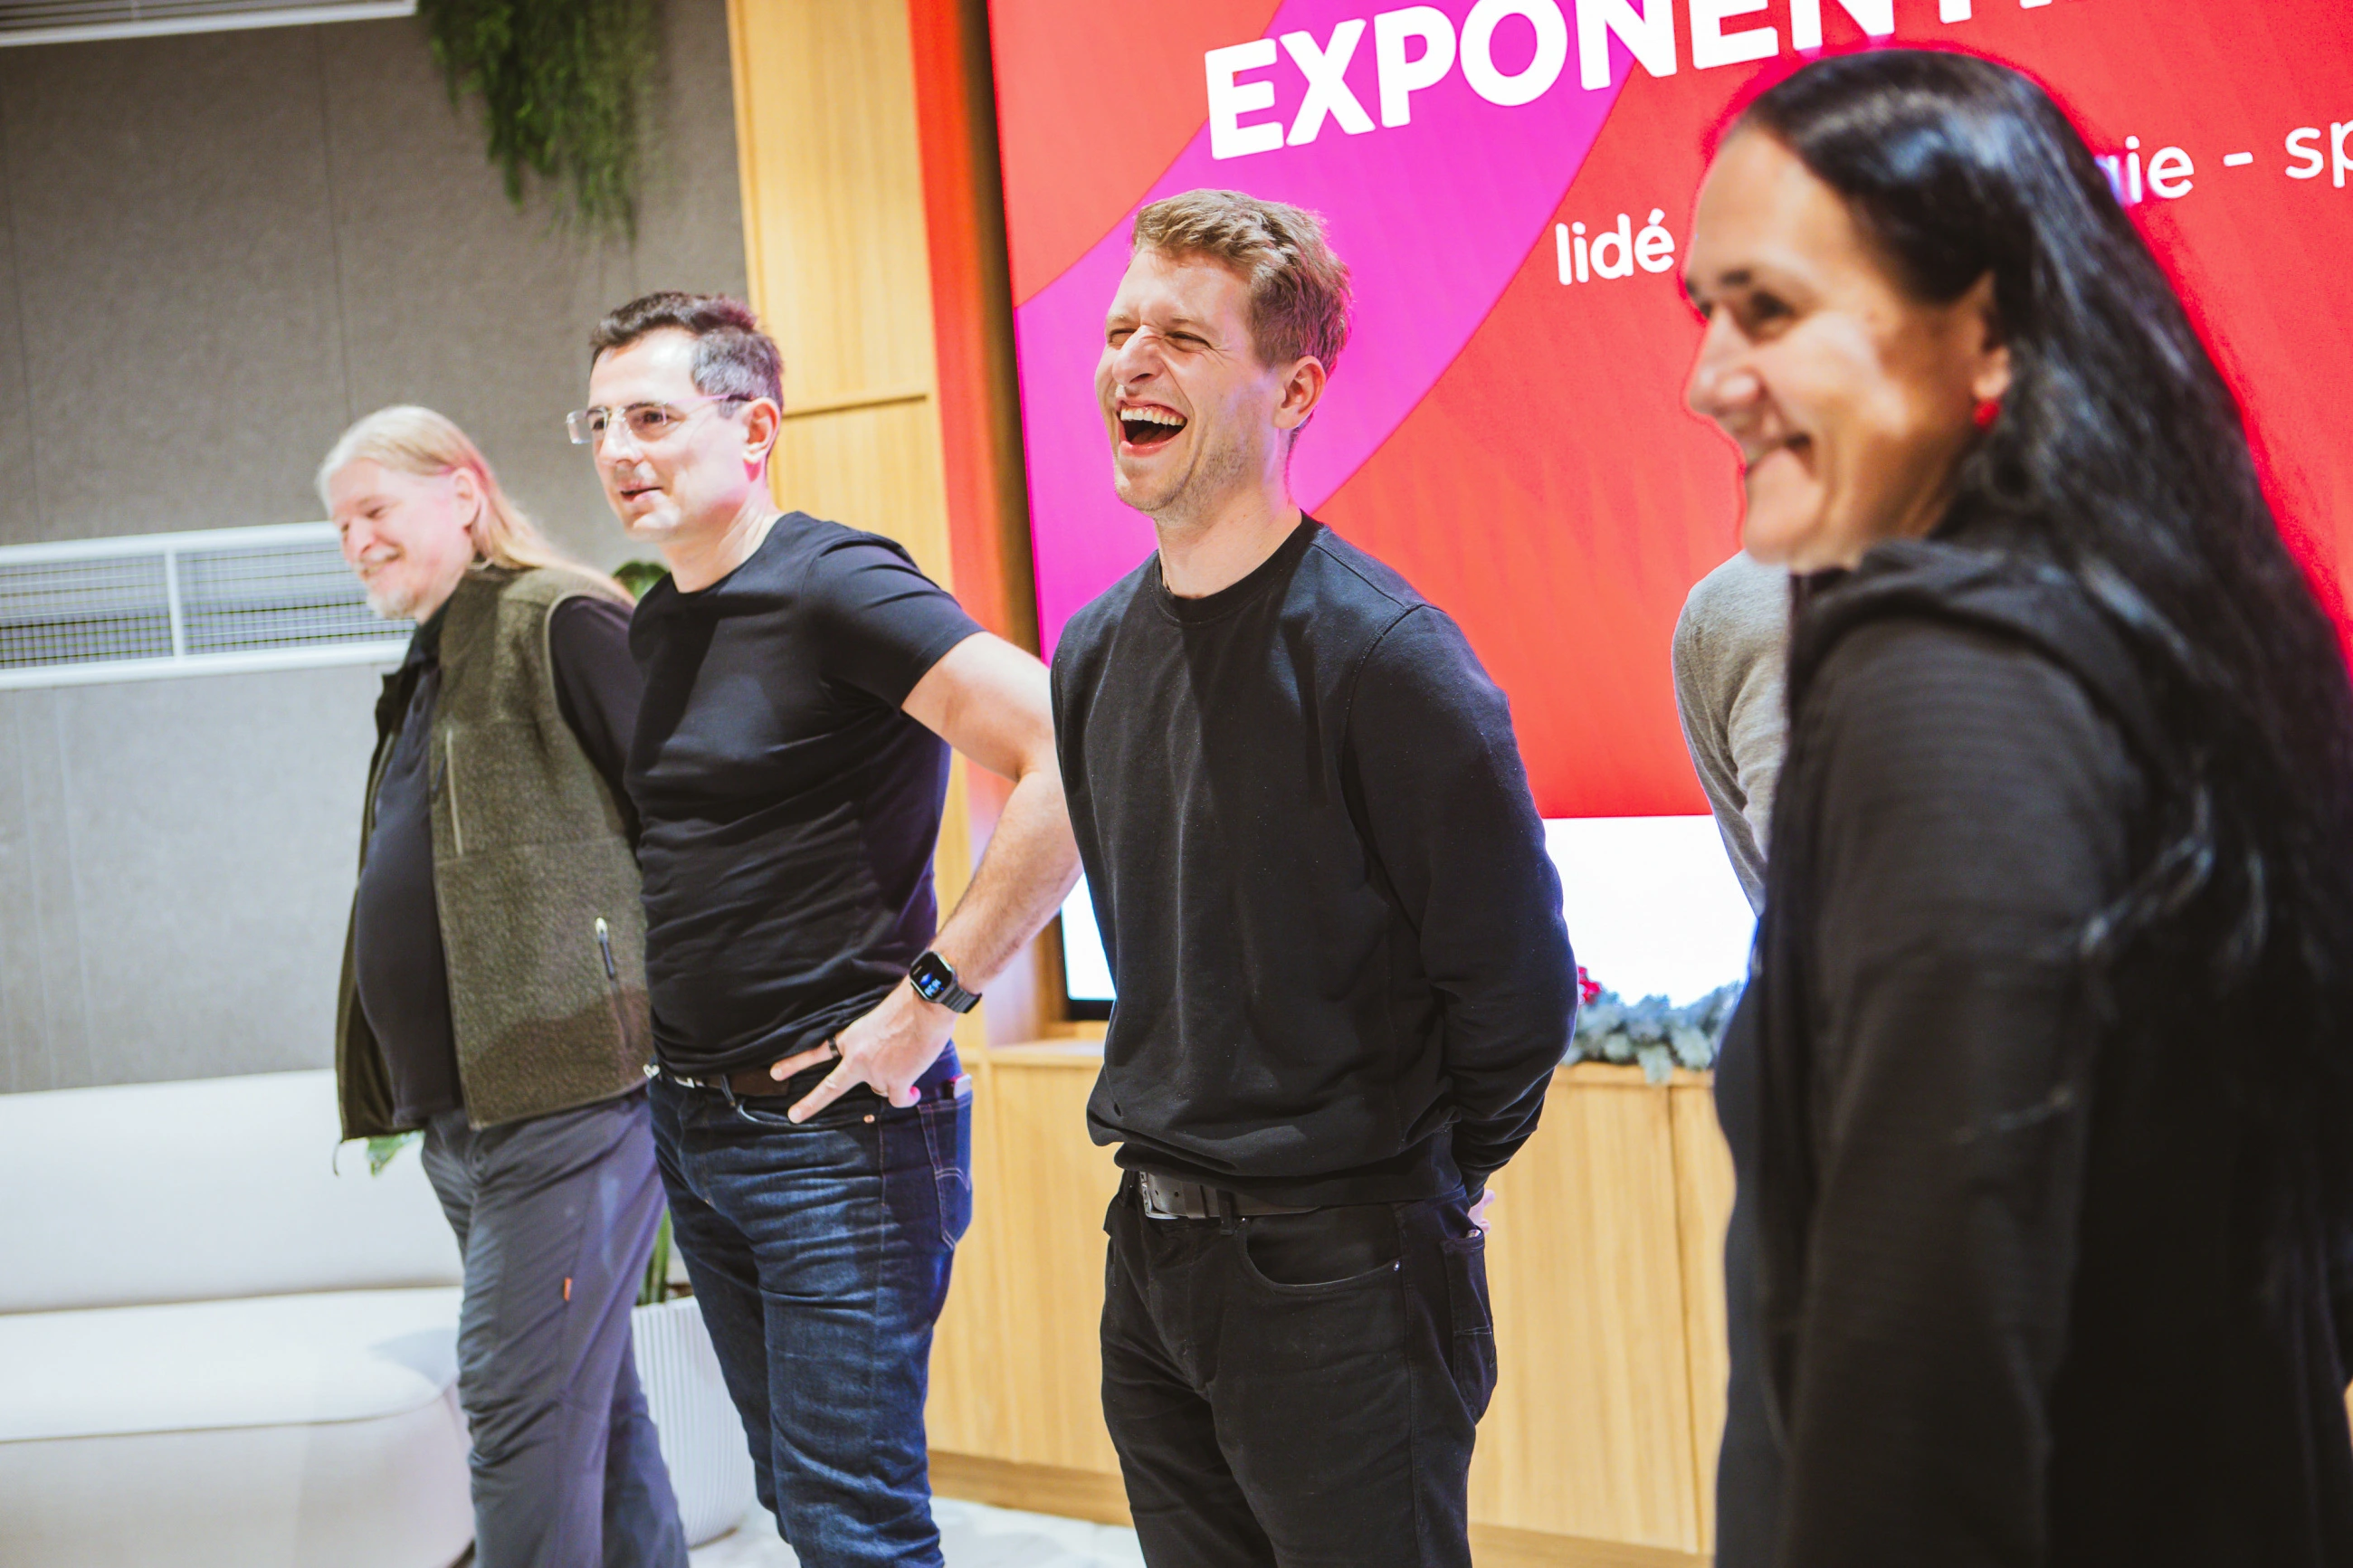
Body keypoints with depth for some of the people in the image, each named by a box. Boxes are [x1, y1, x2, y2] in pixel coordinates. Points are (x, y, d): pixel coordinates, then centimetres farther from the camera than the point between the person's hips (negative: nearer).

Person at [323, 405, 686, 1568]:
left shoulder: (561, 621, -7)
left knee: (520, 1402, -12)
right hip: (463, 1110, 9)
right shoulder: (428, 669, 22)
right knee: (591, 1402, 13)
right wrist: (410, 1085, 20)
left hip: (566, 1091, -9)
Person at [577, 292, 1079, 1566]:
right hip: (691, 1120, 9)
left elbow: (1070, 761, -25)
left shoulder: (832, 589, -14)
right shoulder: (653, 628, 11)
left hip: (836, 1122, -8)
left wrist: (933, 993, -21)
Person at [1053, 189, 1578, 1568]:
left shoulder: (1383, 655, -16)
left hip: (1341, 1271, -7)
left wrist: (1416, 1180, -2)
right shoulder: (1099, 650, 6)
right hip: (1150, 1254, 7)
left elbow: (1519, 986, -13)